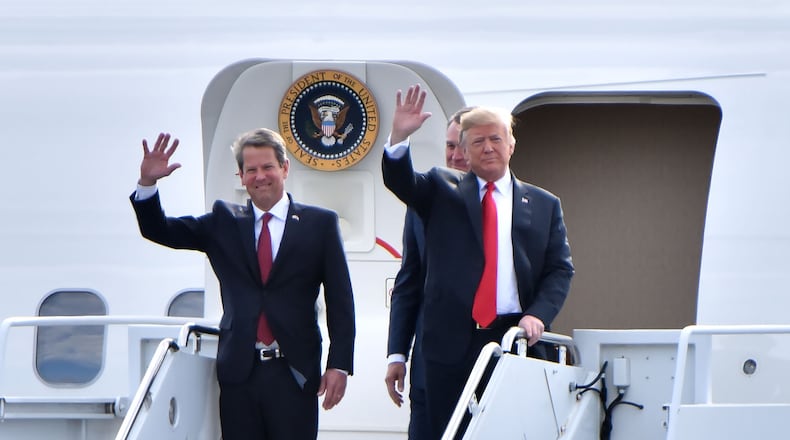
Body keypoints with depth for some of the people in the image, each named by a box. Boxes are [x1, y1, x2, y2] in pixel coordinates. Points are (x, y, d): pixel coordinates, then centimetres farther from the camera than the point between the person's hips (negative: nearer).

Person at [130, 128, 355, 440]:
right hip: (239, 372, 2)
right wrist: (148, 182, -9)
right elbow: (159, 231, 8)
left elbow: (340, 300, 3)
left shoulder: (320, 223, 5)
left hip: (294, 374, -2)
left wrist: (339, 365, -4)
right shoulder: (224, 222, 13)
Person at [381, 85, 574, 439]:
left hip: (513, 339, 0)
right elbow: (399, 181, -6)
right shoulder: (442, 191, 11)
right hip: (451, 341, 0)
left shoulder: (543, 205, 12)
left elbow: (560, 270, 7)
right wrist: (399, 137, -24)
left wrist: (538, 315, -9)